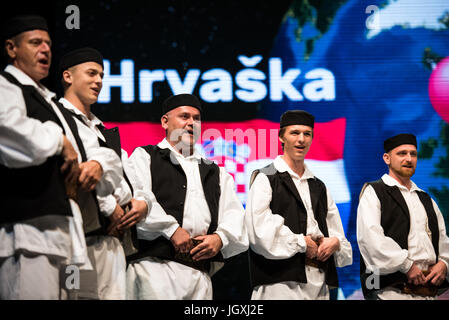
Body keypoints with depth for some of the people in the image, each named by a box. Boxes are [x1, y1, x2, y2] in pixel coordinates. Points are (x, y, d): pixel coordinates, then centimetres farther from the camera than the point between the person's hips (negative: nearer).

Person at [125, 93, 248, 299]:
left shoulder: (215, 172, 28)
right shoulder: (145, 156, 13)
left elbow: (234, 215, 17)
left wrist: (220, 237, -4)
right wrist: (172, 230, -11)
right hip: (155, 266, -4)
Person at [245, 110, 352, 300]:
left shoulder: (319, 187, 23)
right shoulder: (265, 179, 2)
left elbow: (336, 232, 23)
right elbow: (259, 230, -11)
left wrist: (335, 242, -1)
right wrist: (301, 243, -7)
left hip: (319, 283, 6)